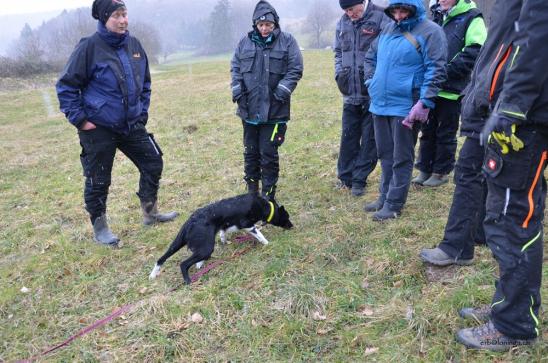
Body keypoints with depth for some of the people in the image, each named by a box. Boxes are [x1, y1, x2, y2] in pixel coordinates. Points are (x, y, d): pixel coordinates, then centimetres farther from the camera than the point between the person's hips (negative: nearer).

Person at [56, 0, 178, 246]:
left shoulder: (134, 45, 3)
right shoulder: (89, 47, -14)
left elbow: (145, 83, 17)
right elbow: (66, 86, -10)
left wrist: (142, 112, 10)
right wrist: (79, 119, -13)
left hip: (132, 125, 6)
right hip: (98, 129, -6)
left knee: (153, 163, 10)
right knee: (98, 181, 5)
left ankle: (150, 213, 29)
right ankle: (99, 228, 25)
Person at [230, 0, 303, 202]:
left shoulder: (287, 41, -2)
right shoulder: (245, 42, 7)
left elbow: (295, 69, -4)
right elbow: (235, 67, 13)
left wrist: (283, 88, -16)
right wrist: (236, 87, -2)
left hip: (274, 110, -3)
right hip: (249, 109, 4)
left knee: (269, 153, -1)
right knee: (251, 151, 13)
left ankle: (268, 194, 13)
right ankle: (251, 189, 29)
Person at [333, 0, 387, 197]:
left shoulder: (381, 18, -10)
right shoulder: (342, 22, 7)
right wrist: (339, 73, 5)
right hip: (350, 92, 5)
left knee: (369, 138, 6)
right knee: (348, 136, 12)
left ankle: (359, 179, 16)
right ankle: (345, 176, 25)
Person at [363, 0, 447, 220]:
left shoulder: (430, 31, -8)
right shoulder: (388, 29, 13)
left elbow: (436, 70, -14)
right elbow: (370, 57, 26)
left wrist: (424, 103, -21)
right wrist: (372, 83, 14)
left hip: (406, 108, -7)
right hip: (380, 105, 7)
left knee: (401, 158, 2)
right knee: (385, 155, 15)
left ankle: (394, 204, 11)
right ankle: (384, 197, 28)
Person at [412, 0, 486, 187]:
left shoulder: (471, 18, -7)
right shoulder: (436, 16, 15)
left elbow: (474, 53, -17)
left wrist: (447, 71, -20)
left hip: (451, 90, -6)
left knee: (446, 133, 5)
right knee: (427, 130, 13)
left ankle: (441, 172, 18)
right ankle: (425, 169, 24)